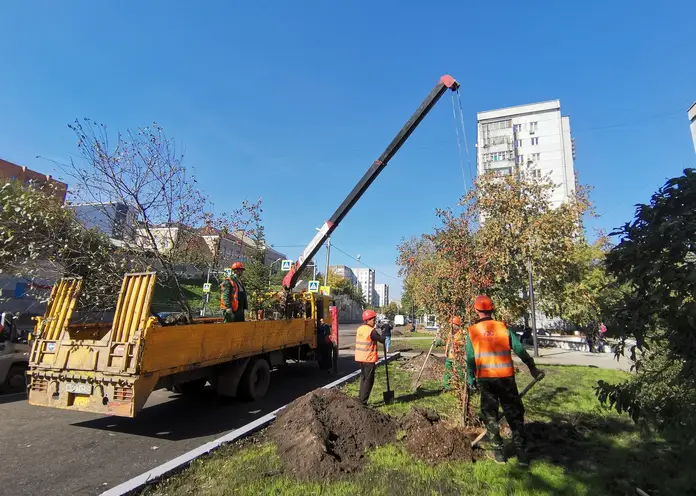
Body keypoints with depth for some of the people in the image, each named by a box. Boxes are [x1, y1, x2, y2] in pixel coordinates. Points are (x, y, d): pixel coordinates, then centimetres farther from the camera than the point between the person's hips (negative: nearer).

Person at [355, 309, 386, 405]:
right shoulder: (371, 331, -18)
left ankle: (361, 398, 26)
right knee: (369, 380, 1)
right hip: (369, 359, -8)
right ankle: (363, 401, 2)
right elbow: (381, 340, -11)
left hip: (360, 358, 8)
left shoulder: (359, 329, 7)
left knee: (363, 377, 20)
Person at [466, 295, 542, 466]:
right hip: (506, 377, 0)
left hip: (485, 379, 0)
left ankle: (498, 451, 21)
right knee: (515, 414, 14)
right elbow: (520, 349, 1)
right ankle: (521, 452, 15)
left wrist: (471, 379, 9)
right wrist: (532, 367, 15)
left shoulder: (471, 331, -3)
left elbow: (470, 359, -2)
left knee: (490, 415, 15)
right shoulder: (503, 328, -3)